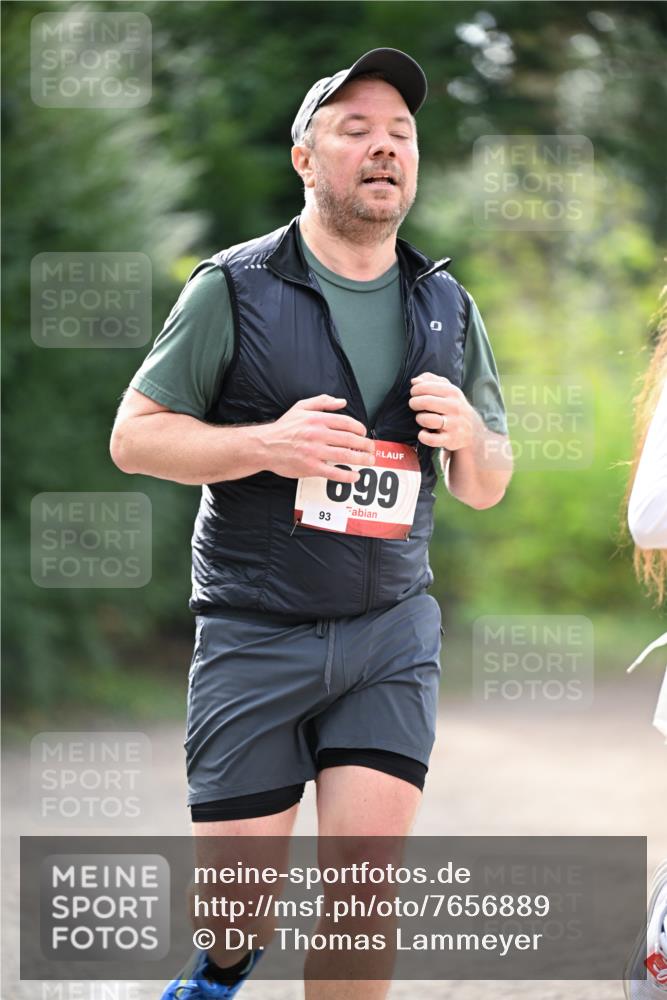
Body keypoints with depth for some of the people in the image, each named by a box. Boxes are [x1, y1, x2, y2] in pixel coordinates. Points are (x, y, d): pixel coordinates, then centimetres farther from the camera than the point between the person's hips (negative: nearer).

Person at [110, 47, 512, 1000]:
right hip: (255, 634, -3)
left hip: (391, 629, 3)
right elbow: (135, 436, -3)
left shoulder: (448, 308, 9)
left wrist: (469, 436, -9)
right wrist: (265, 443, -19)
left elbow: (487, 490, 15)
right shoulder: (235, 288, -3)